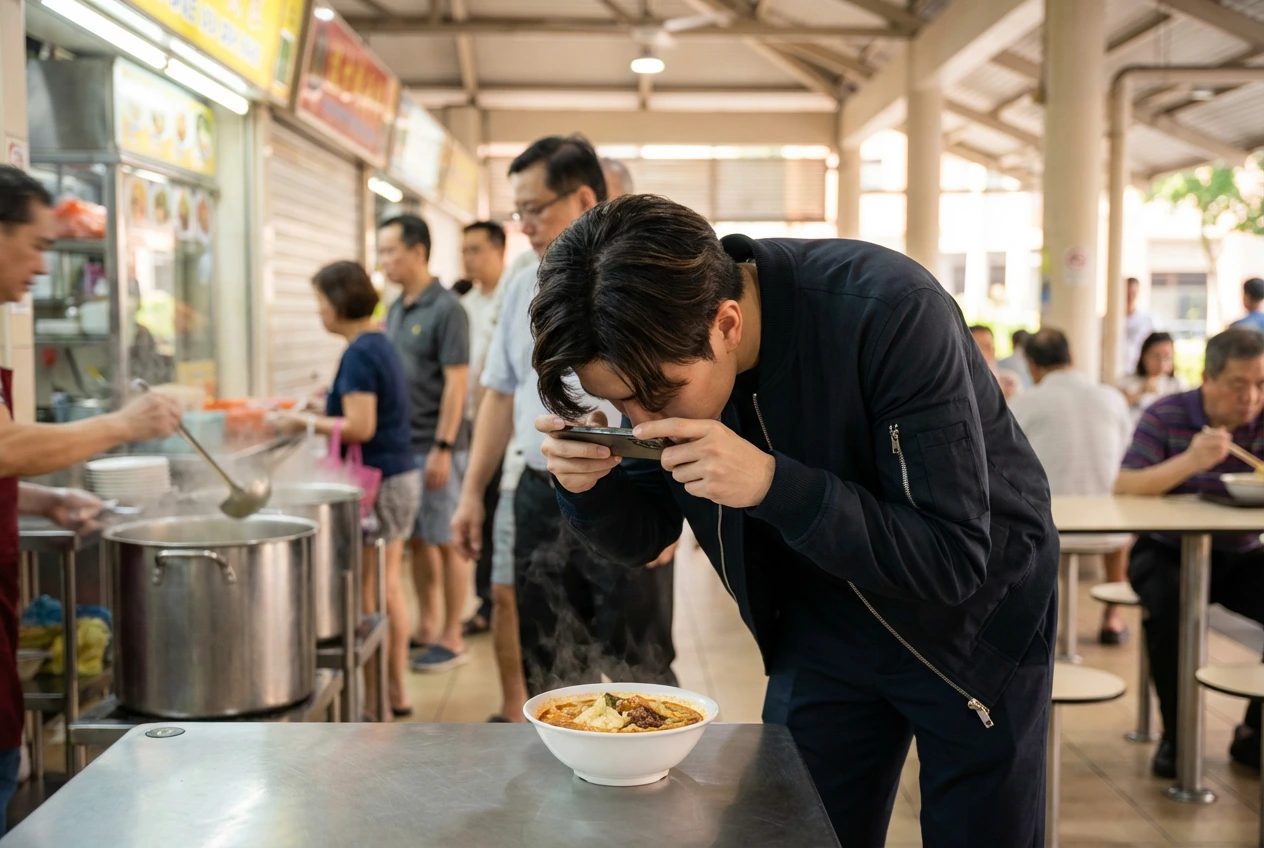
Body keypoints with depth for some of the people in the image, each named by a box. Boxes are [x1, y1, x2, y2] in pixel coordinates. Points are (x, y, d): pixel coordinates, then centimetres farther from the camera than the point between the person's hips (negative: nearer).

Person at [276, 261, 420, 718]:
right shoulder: (381, 345, 13)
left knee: (367, 592, 0)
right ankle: (397, 690, 23)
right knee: (389, 585, 14)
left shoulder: (359, 354, -16)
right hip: (403, 474, 10)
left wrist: (307, 422, -11)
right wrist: (329, 406, 15)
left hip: (378, 480, -10)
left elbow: (361, 427, -22)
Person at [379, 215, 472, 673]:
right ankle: (427, 627, 24)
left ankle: (452, 637, 10)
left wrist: (442, 447, -18)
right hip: (402, 443, 7)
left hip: (434, 446, -7)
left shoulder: (446, 309, -12)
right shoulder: (396, 310, 11)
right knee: (417, 539, 13)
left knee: (445, 541, 1)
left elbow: (456, 382, -15)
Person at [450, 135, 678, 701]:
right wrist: (473, 492, 15)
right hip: (541, 500, 6)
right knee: (549, 677, 13)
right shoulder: (525, 289, 11)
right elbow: (500, 395, 16)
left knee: (637, 677, -1)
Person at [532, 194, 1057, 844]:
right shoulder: (656, 349, -16)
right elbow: (640, 540, -4)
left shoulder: (892, 315, -33)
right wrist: (584, 485, -26)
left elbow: (954, 559, -32)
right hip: (823, 634, 4)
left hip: (972, 625, -4)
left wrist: (772, 484, -42)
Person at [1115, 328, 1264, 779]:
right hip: (1168, 552, -3)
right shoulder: (1166, 416, -11)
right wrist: (1189, 461, -35)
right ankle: (1175, 736, -14)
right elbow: (1123, 489, -21)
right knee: (1170, 604, -35)